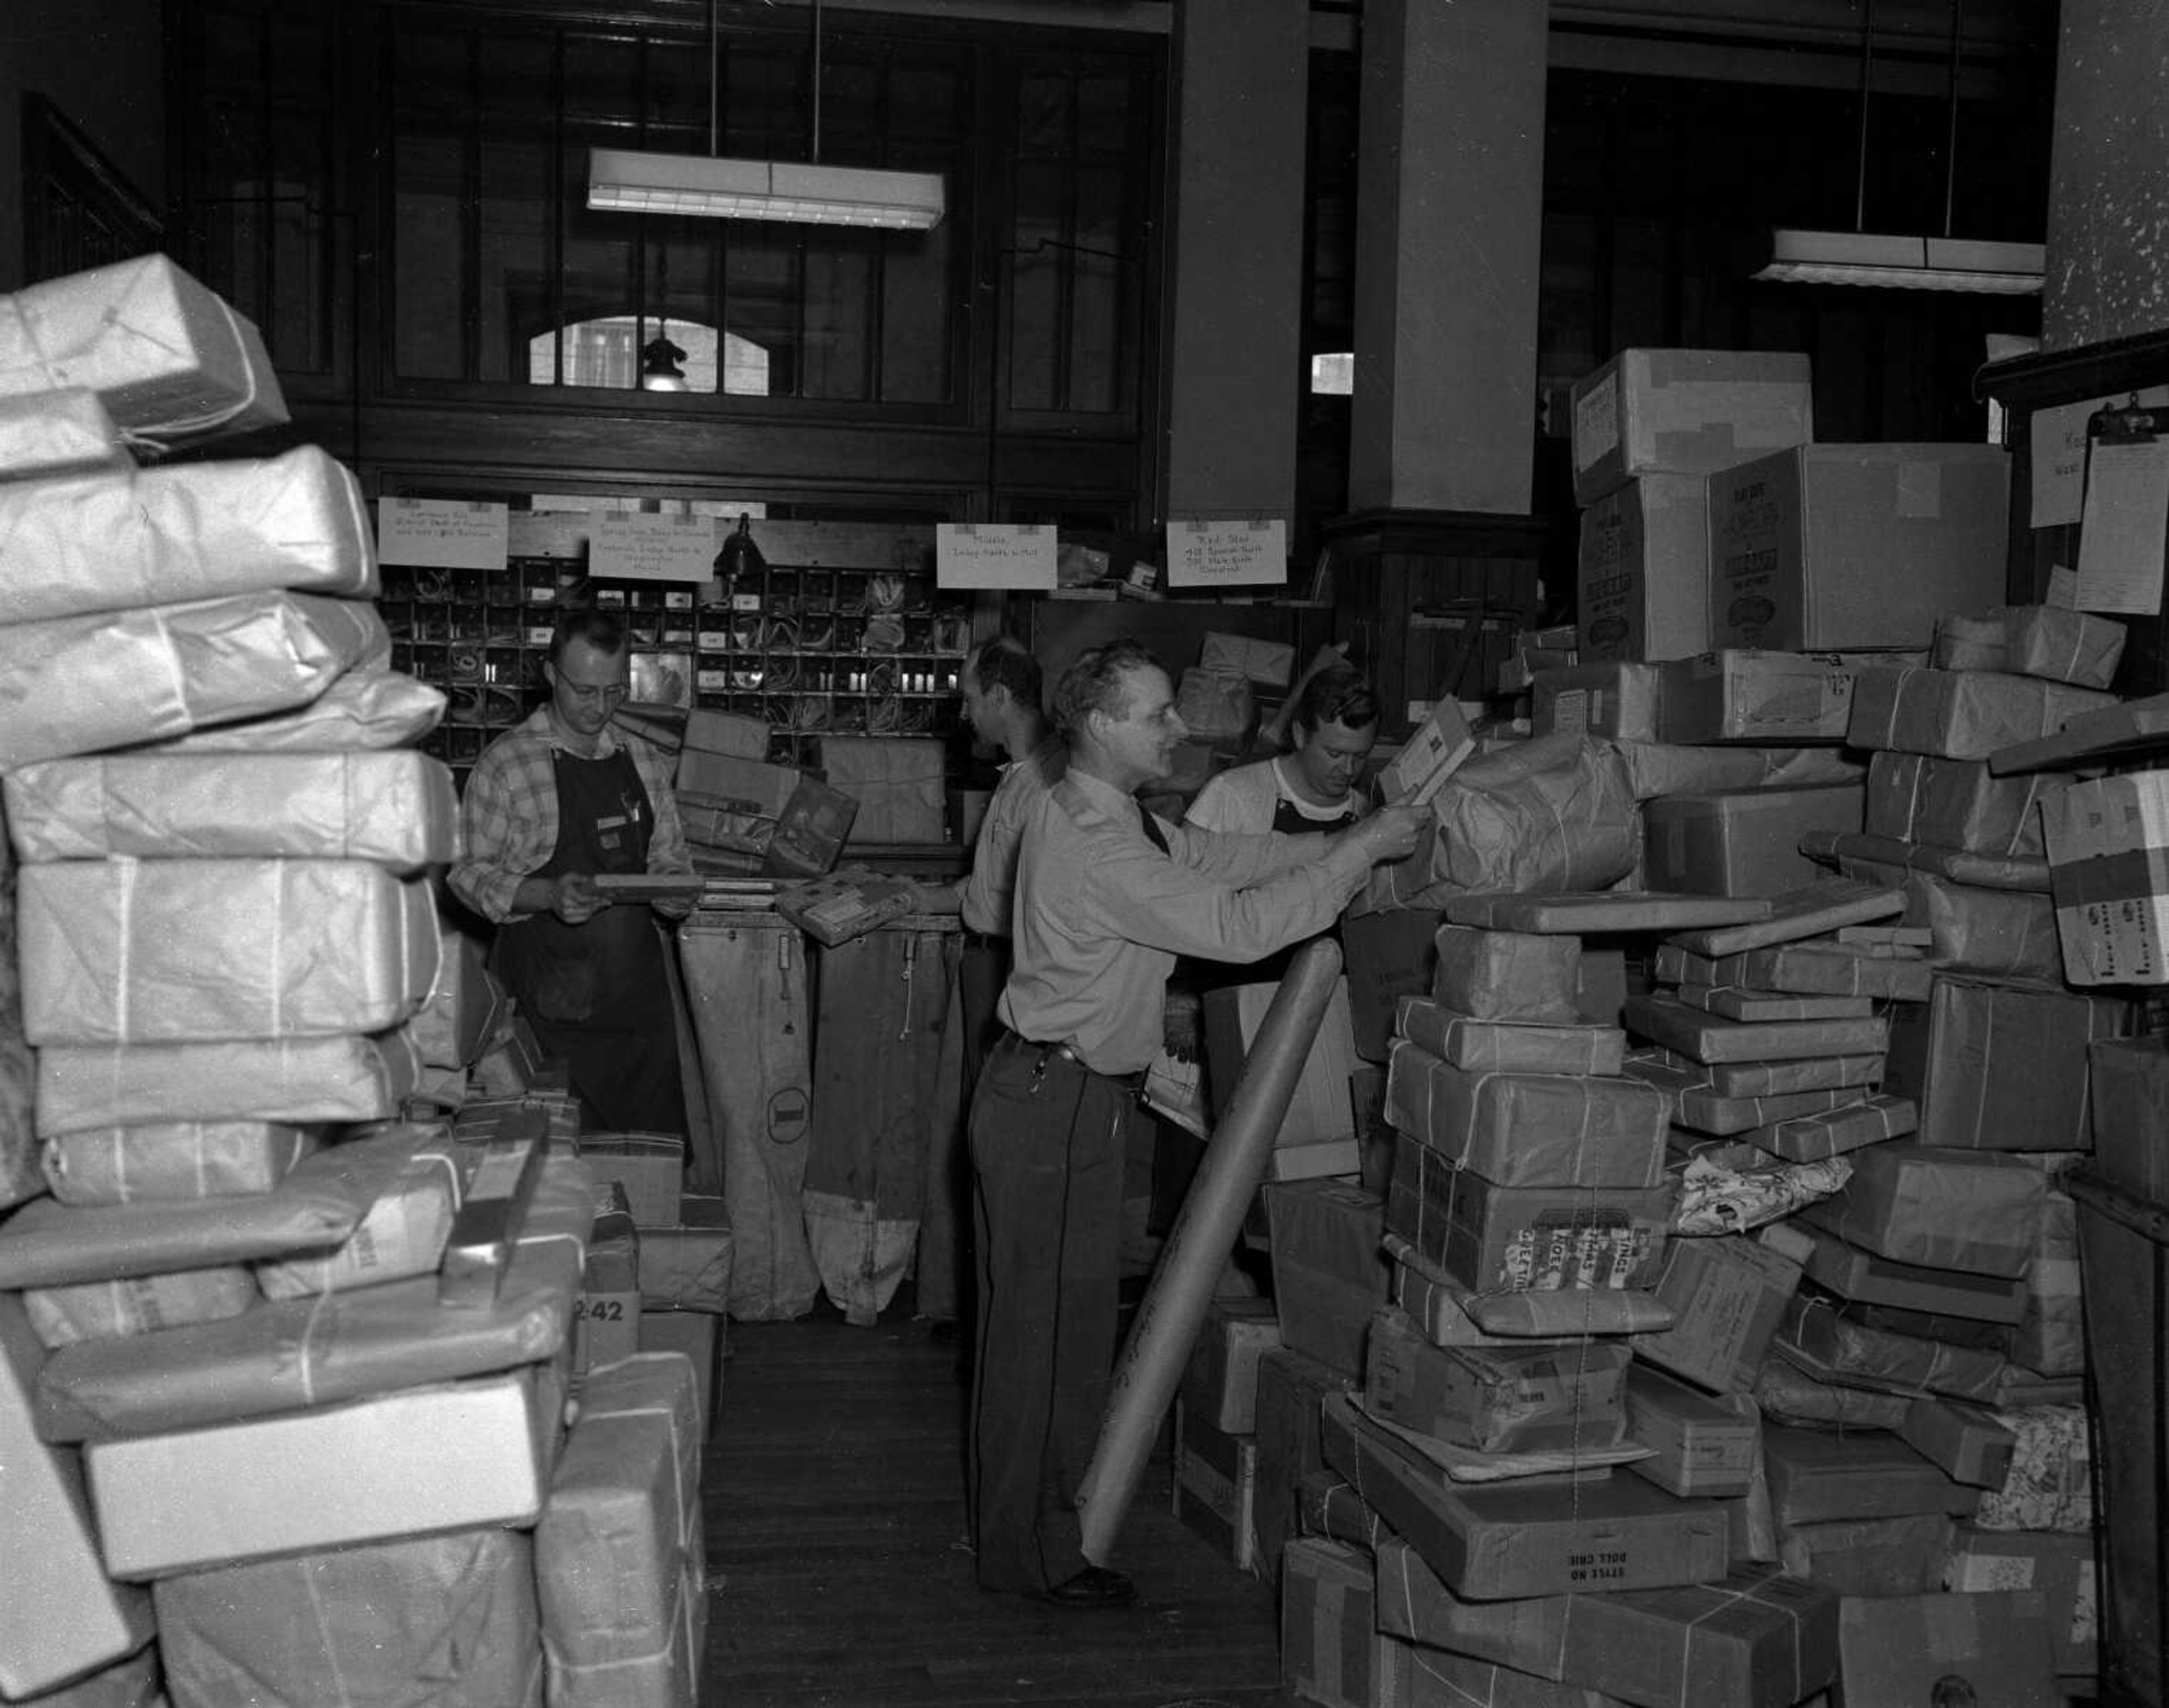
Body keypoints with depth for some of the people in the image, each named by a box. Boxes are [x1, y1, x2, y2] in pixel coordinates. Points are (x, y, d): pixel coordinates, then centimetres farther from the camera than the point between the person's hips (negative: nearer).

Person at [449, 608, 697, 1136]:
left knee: (658, 1144, 6)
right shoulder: (506, 764, -5)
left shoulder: (646, 761, 10)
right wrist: (549, 895, -21)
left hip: (639, 986, 5)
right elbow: (469, 873, -5)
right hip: (552, 993, -4)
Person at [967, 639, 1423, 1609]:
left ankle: (1021, 1527, 30)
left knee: (1049, 1314, 17)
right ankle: (1031, 1553, 12)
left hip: (1066, 1097, 10)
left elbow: (1220, 858, 12)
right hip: (1054, 1104, -10)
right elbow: (1235, 927, -27)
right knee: (1048, 1321, 0)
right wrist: (1362, 851, -20)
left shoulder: (1110, 820, 10)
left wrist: (1352, 844, 3)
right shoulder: (1096, 846, -24)